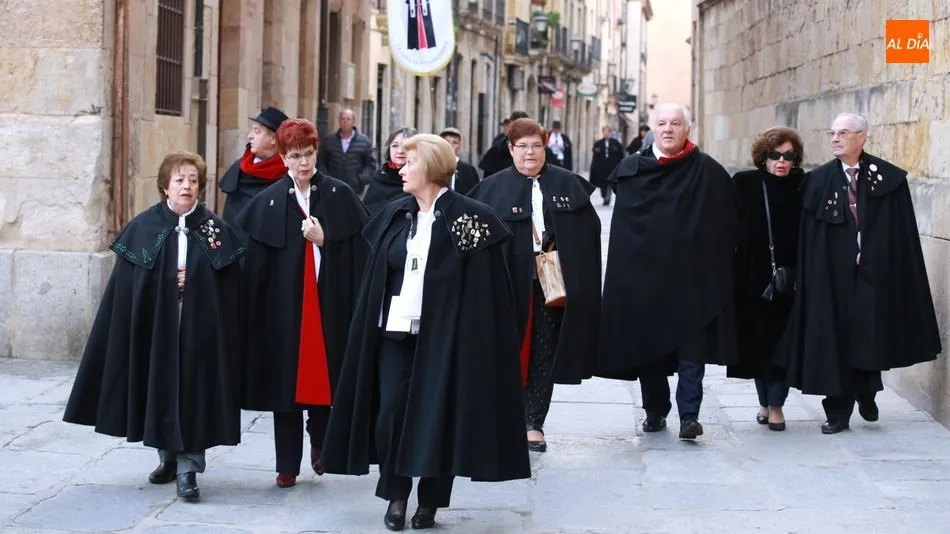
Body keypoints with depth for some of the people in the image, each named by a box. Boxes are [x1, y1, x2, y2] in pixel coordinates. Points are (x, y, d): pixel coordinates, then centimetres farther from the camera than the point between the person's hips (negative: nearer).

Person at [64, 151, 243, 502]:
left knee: (193, 389, -4)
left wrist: (192, 280, -12)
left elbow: (228, 286, -1)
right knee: (161, 387, 8)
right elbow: (126, 284, 0)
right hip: (155, 324, 1)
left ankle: (188, 468, -3)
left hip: (199, 327, -1)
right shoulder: (144, 227, 0)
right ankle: (168, 456, 27)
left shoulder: (216, 229, 1)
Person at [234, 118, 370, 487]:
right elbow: (255, 263, 1)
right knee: (286, 381, 3)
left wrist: (325, 240, -14)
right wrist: (256, 311, -6)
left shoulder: (340, 196, 1)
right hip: (285, 305, 0)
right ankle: (288, 464, 10)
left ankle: (320, 441, 30)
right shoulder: (268, 202, 2)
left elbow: (359, 252, -2)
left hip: (329, 302, 0)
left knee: (324, 375, 5)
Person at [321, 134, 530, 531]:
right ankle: (396, 496, 12)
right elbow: (378, 278, 11)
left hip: (442, 335, -4)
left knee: (436, 416, 1)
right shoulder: (395, 216, 8)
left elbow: (481, 285, -8)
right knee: (391, 412, -1)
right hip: (395, 331, 4)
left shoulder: (468, 217, -6)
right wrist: (378, 326, 4)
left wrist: (465, 336, -14)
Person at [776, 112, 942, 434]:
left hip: (873, 273, -1)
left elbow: (902, 232, 1)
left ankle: (866, 393, 27)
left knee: (868, 337, 3)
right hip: (833, 274, 1)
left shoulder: (888, 179, 1)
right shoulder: (818, 181, 4)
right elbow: (808, 239, 2)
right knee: (834, 338, 1)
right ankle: (838, 410, 7)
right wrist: (807, 276, -5)